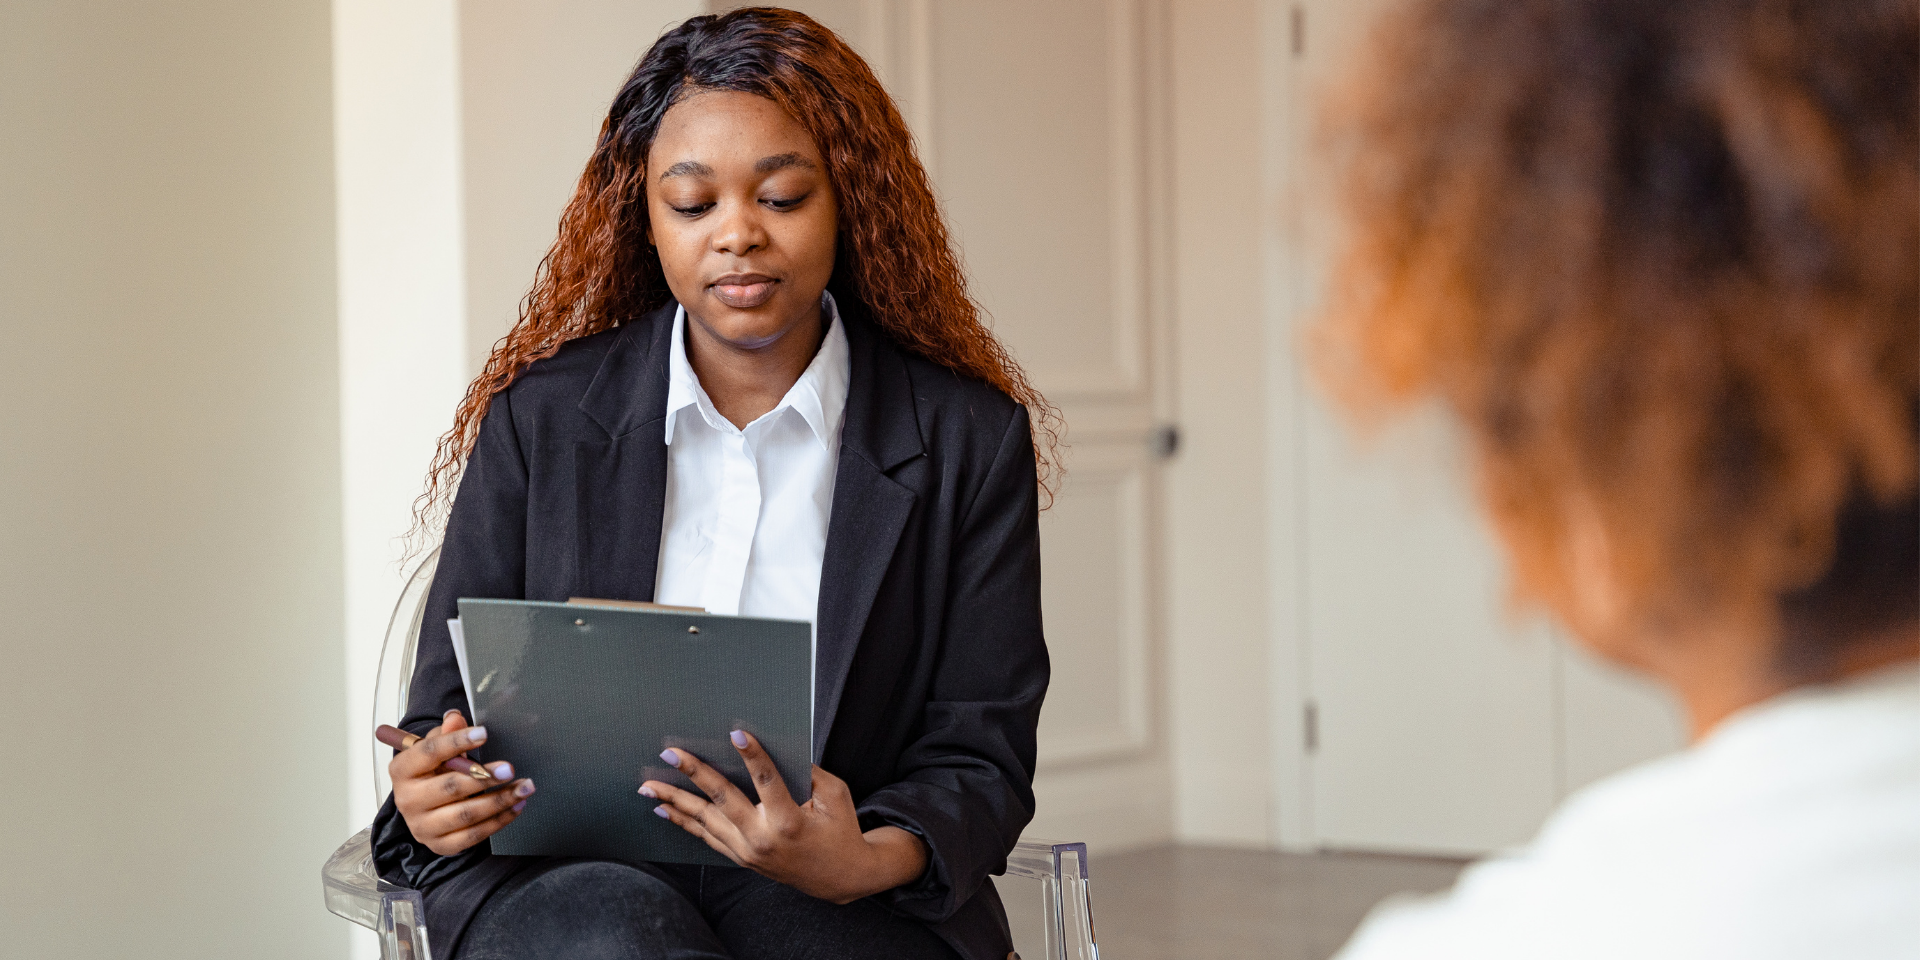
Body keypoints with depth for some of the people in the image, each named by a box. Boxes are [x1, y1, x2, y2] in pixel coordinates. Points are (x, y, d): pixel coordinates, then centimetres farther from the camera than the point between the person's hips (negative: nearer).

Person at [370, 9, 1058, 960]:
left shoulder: (969, 440, 6)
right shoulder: (539, 419, 8)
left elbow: (979, 757, 3)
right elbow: (450, 712, 10)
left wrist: (868, 861, -20)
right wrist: (429, 801, -16)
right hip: (576, 873, 0)